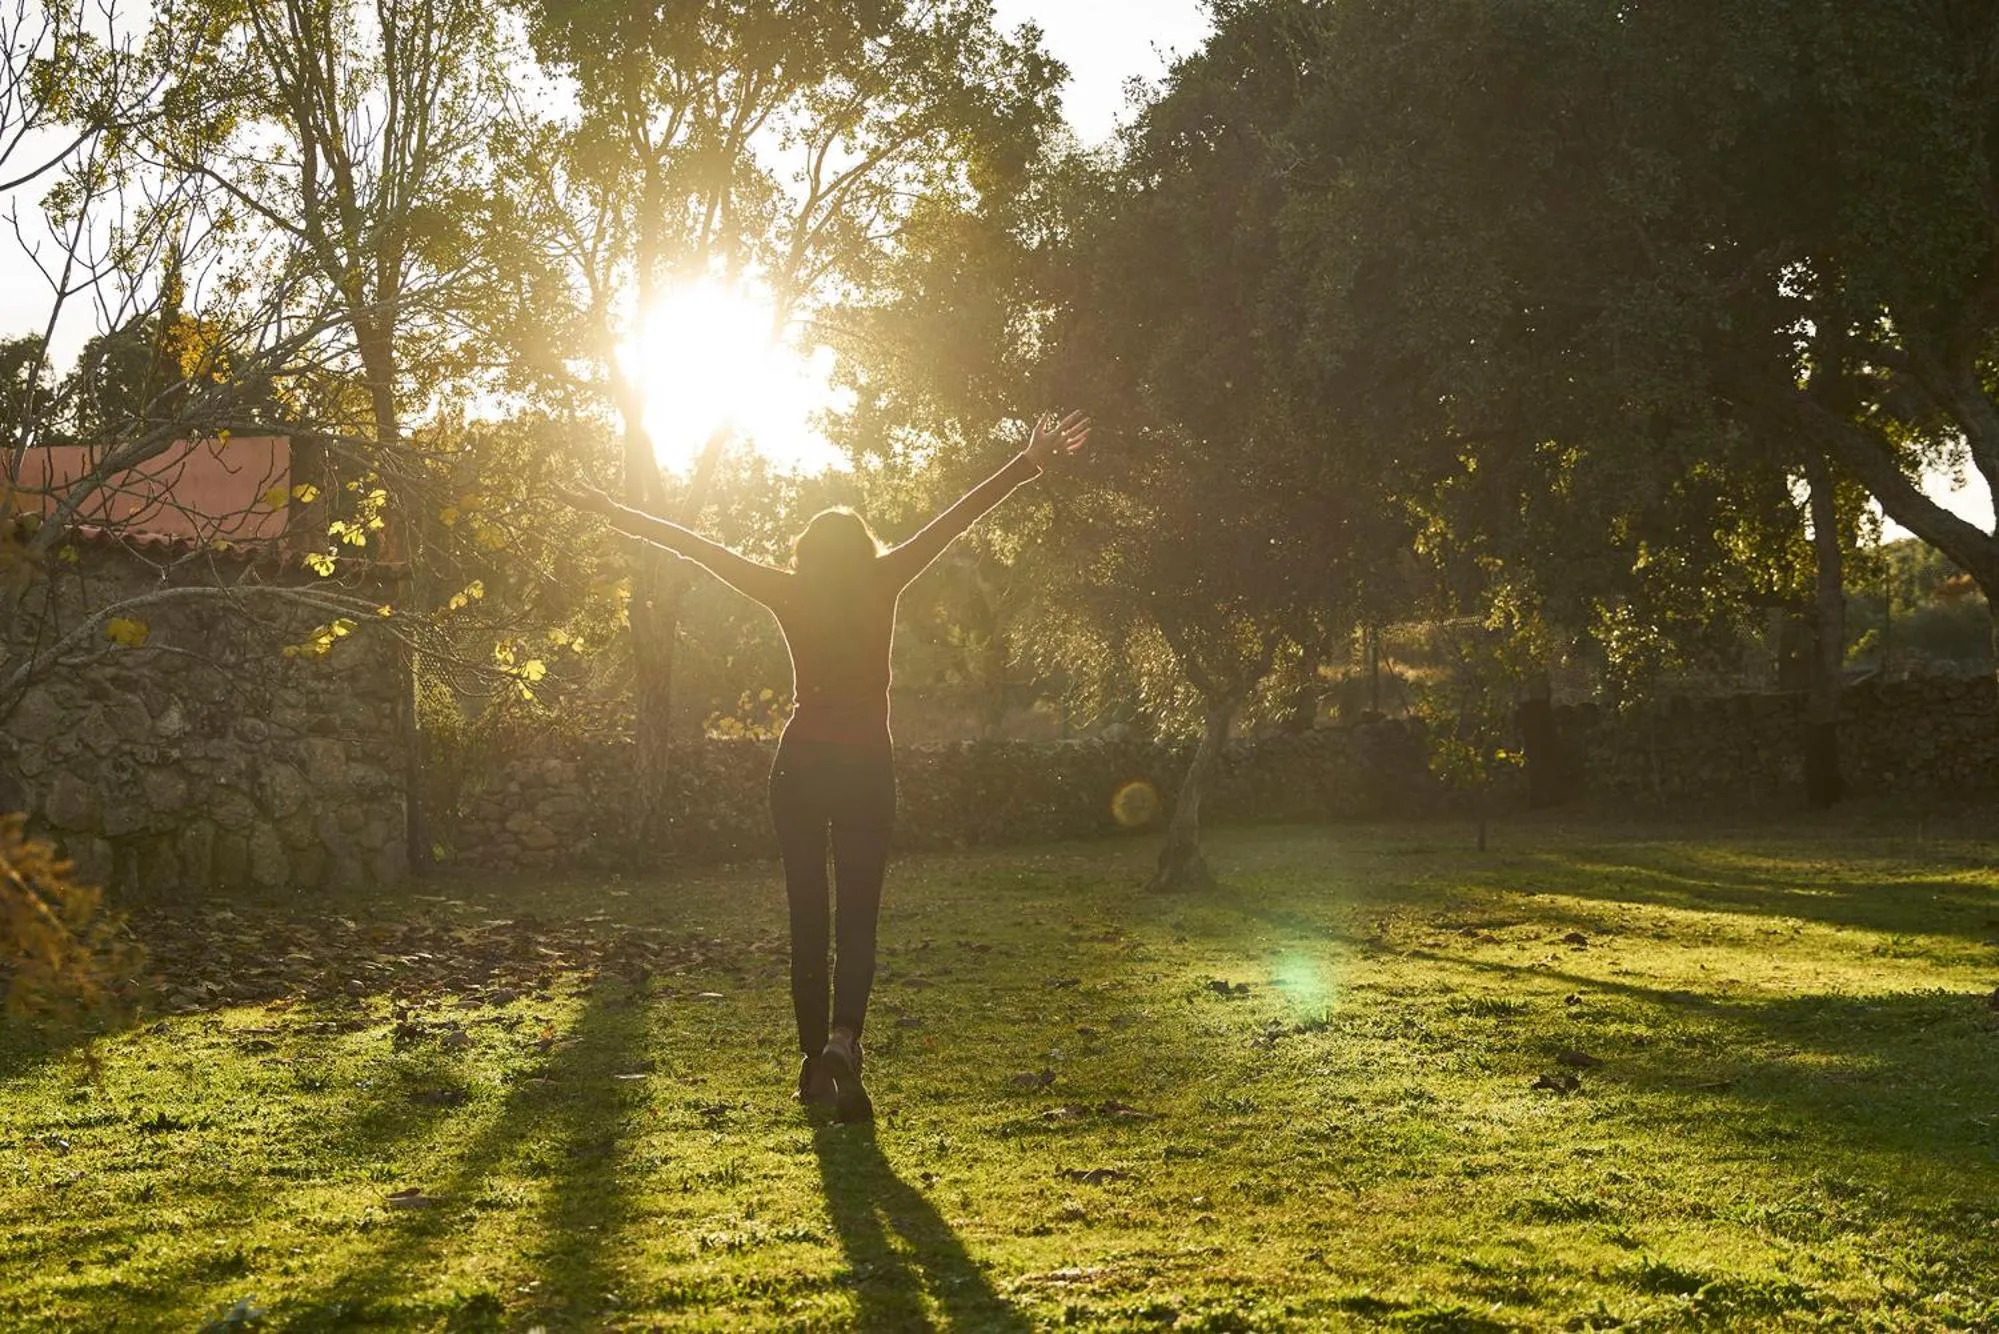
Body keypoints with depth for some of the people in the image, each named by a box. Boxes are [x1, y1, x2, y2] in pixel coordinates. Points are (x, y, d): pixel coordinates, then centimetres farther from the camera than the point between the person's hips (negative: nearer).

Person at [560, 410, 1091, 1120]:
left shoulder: (789, 593, 2)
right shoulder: (882, 584, -1)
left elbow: (695, 546, 7)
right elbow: (958, 516, -1)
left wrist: (614, 513, 14)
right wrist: (1029, 464, 0)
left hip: (799, 763, 1)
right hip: (866, 766, -1)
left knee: (807, 916, 9)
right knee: (857, 918, -2)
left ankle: (815, 1060, 10)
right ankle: (843, 1037, -26)